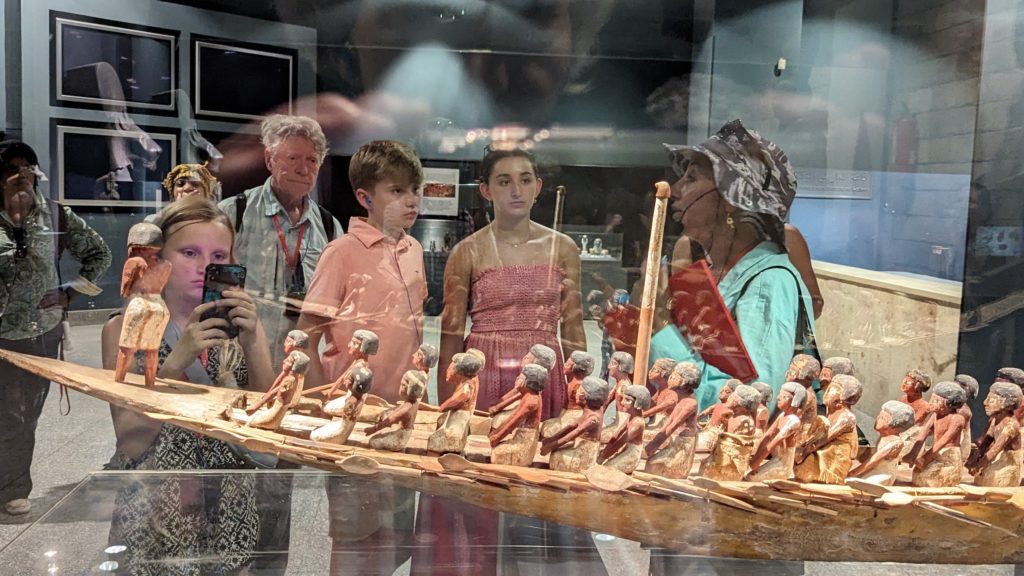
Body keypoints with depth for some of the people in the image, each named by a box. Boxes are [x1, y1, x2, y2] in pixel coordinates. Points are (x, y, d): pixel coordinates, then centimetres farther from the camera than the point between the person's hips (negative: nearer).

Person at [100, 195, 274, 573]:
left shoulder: (240, 323, -1)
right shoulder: (126, 329, -7)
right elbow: (130, 442, -14)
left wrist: (251, 344, -23)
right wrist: (177, 360, -25)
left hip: (230, 510, 2)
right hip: (152, 508, -2)